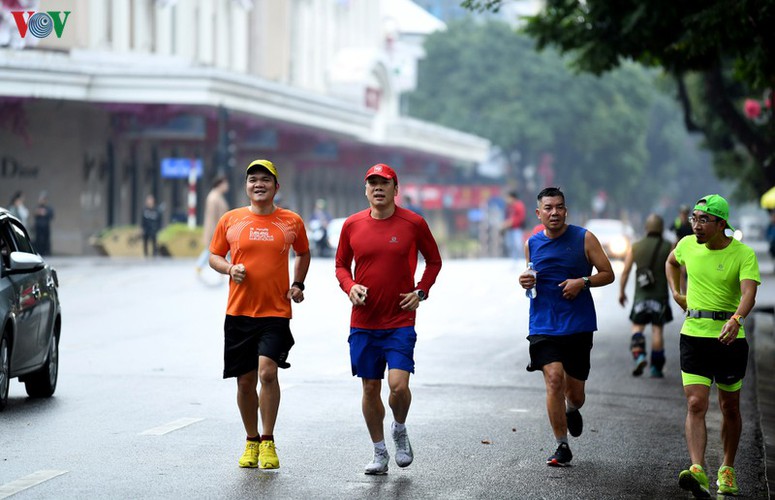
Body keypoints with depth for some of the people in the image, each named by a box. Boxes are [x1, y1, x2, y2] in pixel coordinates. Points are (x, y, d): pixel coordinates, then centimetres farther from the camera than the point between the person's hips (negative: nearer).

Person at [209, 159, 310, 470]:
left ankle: (268, 442, -5)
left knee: (267, 371, -18)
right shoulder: (230, 220, 4)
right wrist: (229, 269, -8)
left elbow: (303, 254, 22)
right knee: (245, 381, 6)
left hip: (276, 312, -2)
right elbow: (214, 256, 13)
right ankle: (251, 441, 25)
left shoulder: (292, 222, 4)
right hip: (238, 312, 2)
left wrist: (298, 284, 7)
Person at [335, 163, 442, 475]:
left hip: (400, 323, -2)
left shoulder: (413, 223, -3)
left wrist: (421, 292, -2)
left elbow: (434, 261, 11)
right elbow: (341, 264, 15)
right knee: (370, 389, 7)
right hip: (363, 322, 3)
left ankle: (400, 430, 16)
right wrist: (349, 286, -4)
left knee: (399, 385, -15)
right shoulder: (352, 225, 3)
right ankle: (380, 453, 21)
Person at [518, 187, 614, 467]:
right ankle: (562, 447, -8)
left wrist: (583, 281, -15)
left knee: (575, 393, 6)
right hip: (543, 325, 1)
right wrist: (526, 282, -1)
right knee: (553, 378, -19)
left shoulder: (584, 239, -1)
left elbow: (608, 274, 2)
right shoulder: (532, 244, 7)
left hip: (578, 326, -1)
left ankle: (572, 410, 46)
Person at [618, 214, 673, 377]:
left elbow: (625, 272, 2)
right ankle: (656, 367, 5)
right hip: (660, 296, 0)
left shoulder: (635, 247, 2)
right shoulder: (669, 249, -2)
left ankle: (639, 355, -18)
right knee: (657, 329, 5)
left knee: (637, 327, 8)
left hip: (641, 296, 1)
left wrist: (621, 292, 13)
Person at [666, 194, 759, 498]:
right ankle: (697, 471, -24)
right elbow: (671, 262, 27)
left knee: (730, 408, 11)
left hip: (730, 336, -2)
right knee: (696, 405, -13)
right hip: (694, 334, 2)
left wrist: (736, 319, -44)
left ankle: (727, 470, 28)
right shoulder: (688, 245, 3)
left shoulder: (743, 254, -10)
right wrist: (676, 293, 15)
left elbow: (748, 293, -25)